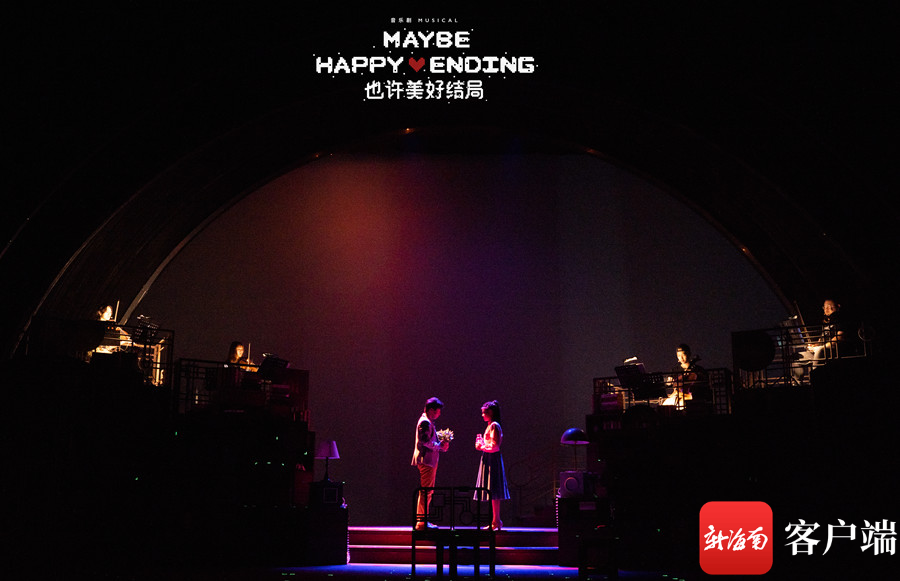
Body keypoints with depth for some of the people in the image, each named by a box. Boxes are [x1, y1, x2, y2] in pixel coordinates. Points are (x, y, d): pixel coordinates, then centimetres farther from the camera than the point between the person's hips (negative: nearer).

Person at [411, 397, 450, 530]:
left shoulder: (428, 422, 19)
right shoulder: (425, 422, -14)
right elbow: (425, 441, -23)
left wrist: (441, 445, 11)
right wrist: (439, 446, -13)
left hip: (429, 460, 11)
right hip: (426, 460, -11)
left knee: (427, 490, 14)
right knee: (426, 491, -9)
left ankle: (423, 520, 20)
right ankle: (421, 521, -7)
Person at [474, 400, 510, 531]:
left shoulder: (494, 426, -12)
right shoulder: (490, 426, 17)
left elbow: (494, 446, -19)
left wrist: (482, 446, -6)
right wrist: (481, 443, 9)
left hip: (492, 460, -10)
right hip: (489, 459, 10)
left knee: (493, 491, -9)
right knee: (492, 491, 10)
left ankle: (496, 521, -8)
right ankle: (496, 521, 13)